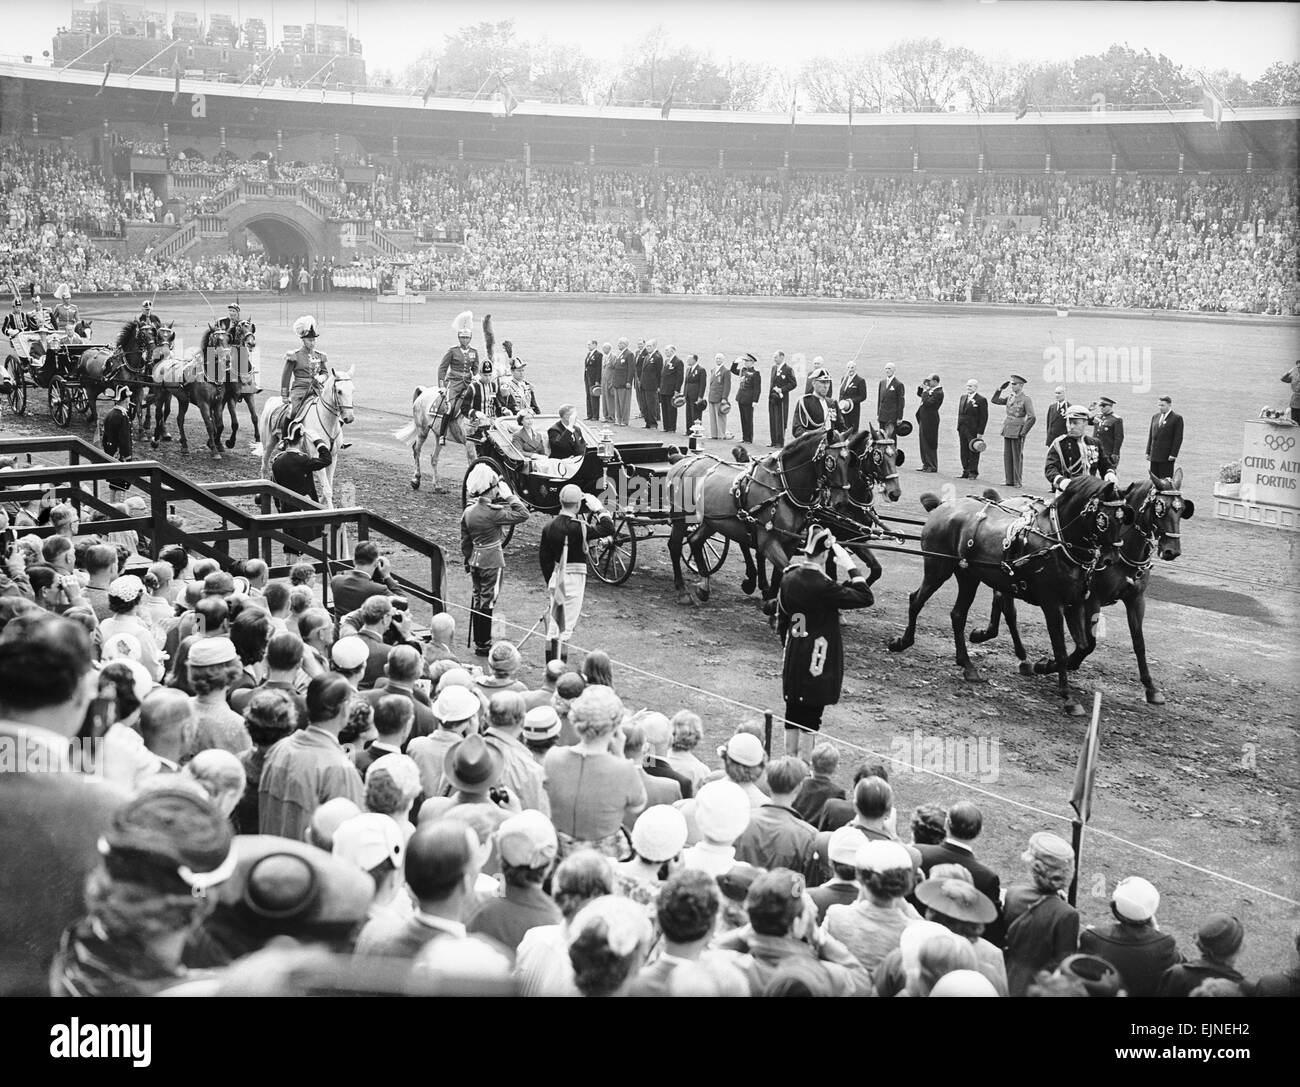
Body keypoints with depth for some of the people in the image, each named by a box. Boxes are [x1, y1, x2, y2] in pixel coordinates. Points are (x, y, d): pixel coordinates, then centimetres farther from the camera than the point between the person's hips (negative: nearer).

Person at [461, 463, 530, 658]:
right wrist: (509, 495, -14)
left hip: (475, 560, 7)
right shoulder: (492, 512, -21)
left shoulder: (468, 512, 2)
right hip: (492, 562, -7)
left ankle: (478, 642, 24)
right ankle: (484, 646, 5)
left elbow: (465, 542, 10)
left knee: (478, 601, 15)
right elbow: (523, 514, -20)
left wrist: (468, 560, 22)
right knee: (487, 603, -1)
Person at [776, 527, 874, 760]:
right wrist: (851, 568, -15)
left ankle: (790, 757, 26)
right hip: (819, 661, -7)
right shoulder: (822, 586, -23)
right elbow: (866, 599, -21)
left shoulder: (788, 577, -1)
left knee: (793, 709, 16)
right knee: (811, 714, 1)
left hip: (793, 657, 7)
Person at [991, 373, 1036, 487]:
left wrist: (1023, 432, -11)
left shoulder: (1026, 400, -8)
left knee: (1017, 457, -2)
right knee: (1007, 456, 7)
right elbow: (995, 400, 18)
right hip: (1007, 431, 7)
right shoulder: (1010, 397, 12)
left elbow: (1032, 418, -13)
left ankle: (1018, 482, 3)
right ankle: (1009, 481, 12)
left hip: (1017, 432, -7)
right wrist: (1000, 388, 7)